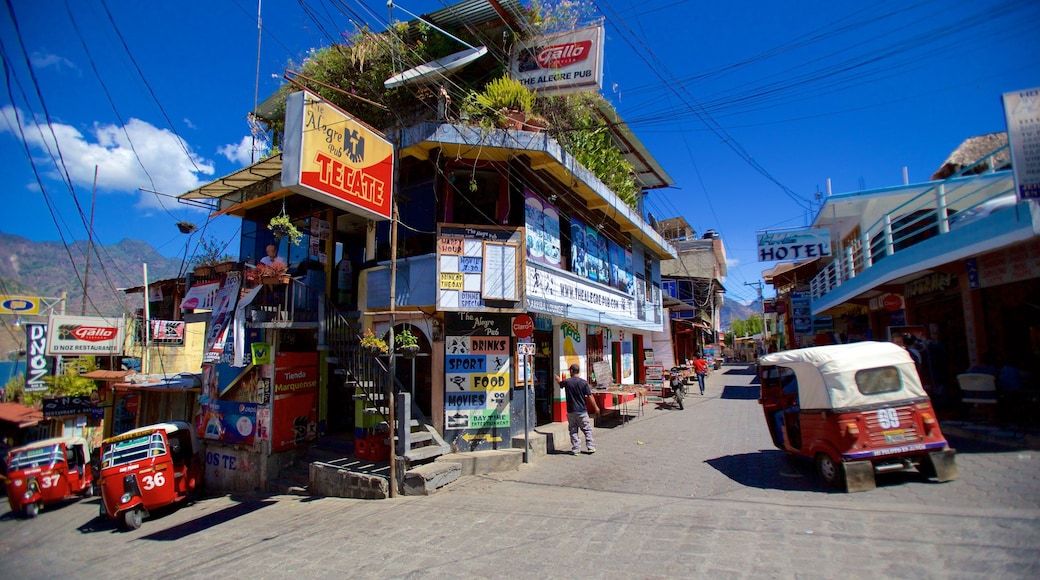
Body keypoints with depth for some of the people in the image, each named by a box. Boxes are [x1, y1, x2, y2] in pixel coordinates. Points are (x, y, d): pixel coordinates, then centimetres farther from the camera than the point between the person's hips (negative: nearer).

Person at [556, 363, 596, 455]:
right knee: (587, 429, 11)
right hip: (582, 411, -1)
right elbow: (589, 396, -6)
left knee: (573, 431, 9)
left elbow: (560, 382, 20)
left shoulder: (567, 382, -4)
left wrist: (557, 378, 43)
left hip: (571, 411, 1)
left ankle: (576, 449, 9)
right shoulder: (584, 382, -7)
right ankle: (591, 447, 12)